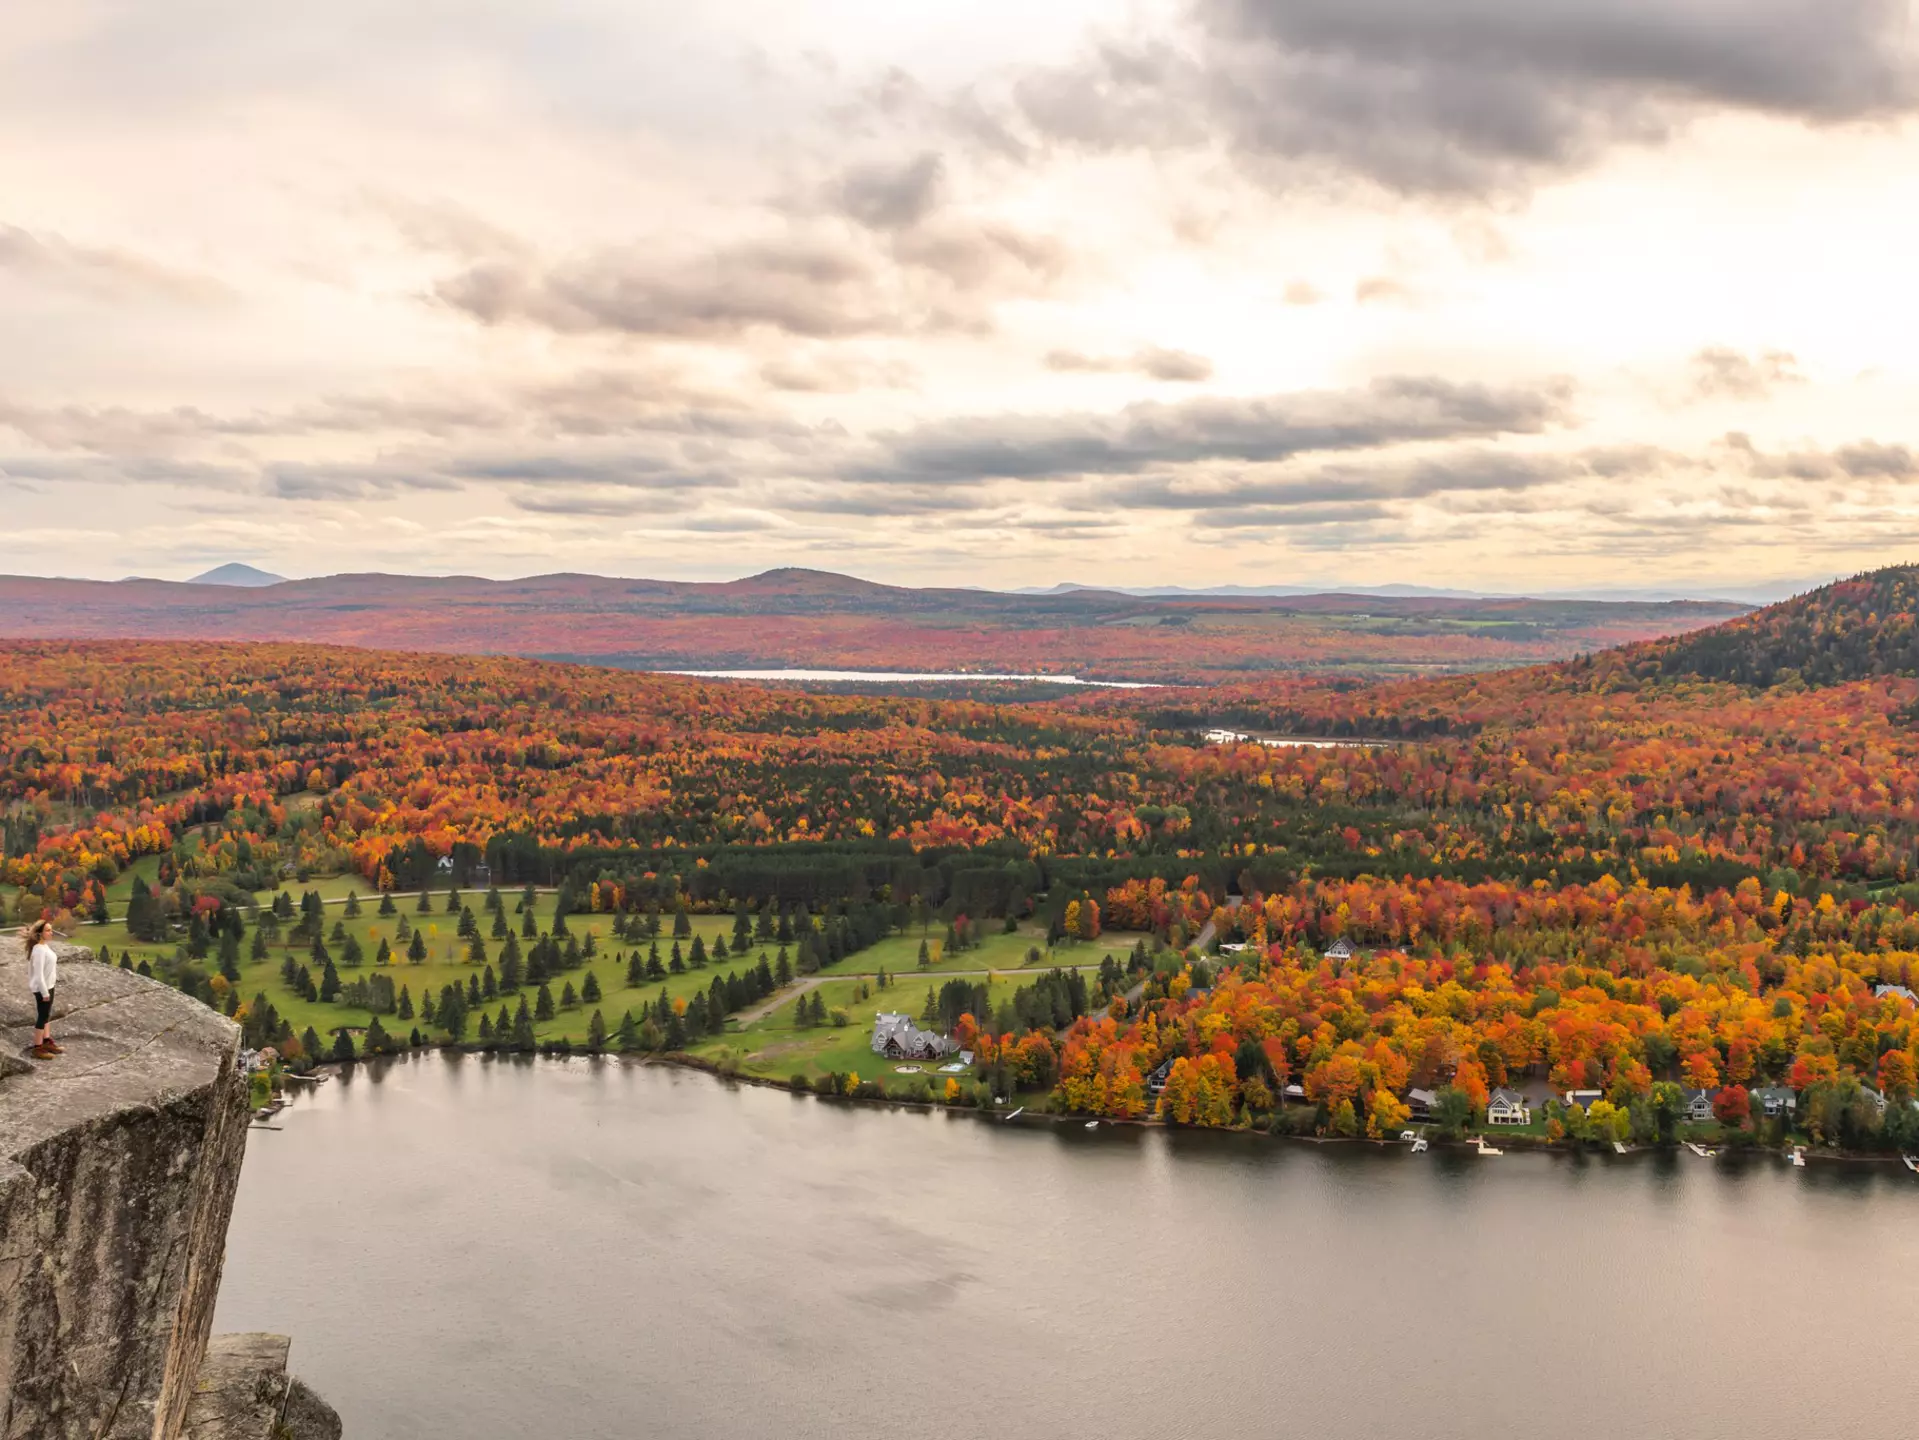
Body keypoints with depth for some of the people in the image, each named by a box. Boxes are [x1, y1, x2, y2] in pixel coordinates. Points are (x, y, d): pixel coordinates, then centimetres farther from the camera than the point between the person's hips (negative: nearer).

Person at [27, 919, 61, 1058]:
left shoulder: (45, 946, 5)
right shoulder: (39, 950, -24)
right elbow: (38, 973, -24)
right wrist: (44, 992, -21)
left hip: (48, 986, 9)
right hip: (42, 988, -9)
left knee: (47, 1015, 20)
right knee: (42, 1016, 1)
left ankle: (47, 1042, 33)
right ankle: (38, 1048, 11)